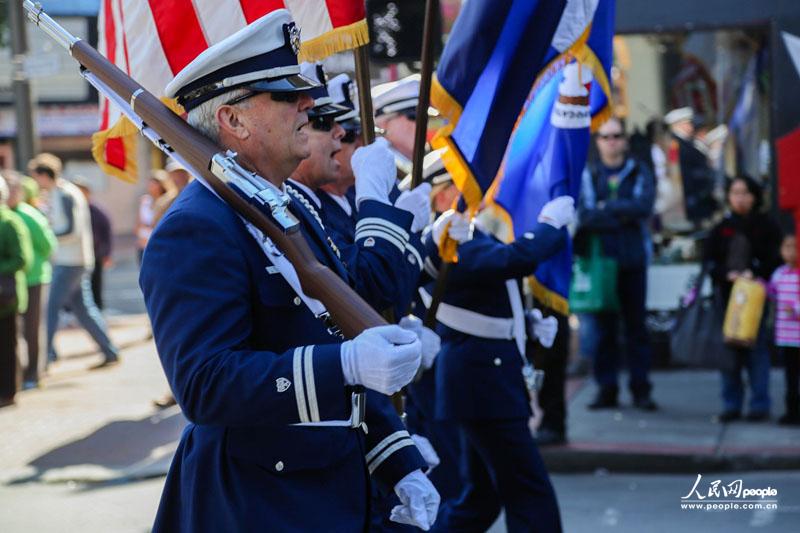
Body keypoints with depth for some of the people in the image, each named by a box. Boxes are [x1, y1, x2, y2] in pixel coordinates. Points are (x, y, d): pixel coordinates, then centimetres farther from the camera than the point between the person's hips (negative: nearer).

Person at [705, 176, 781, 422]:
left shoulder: (766, 226, 4)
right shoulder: (721, 228, 12)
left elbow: (775, 260, -2)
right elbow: (710, 261, 8)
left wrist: (754, 273, -16)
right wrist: (727, 274, -10)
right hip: (726, 293, 3)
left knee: (757, 350, -4)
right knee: (728, 351, 3)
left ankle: (760, 404, 2)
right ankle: (731, 404, 10)